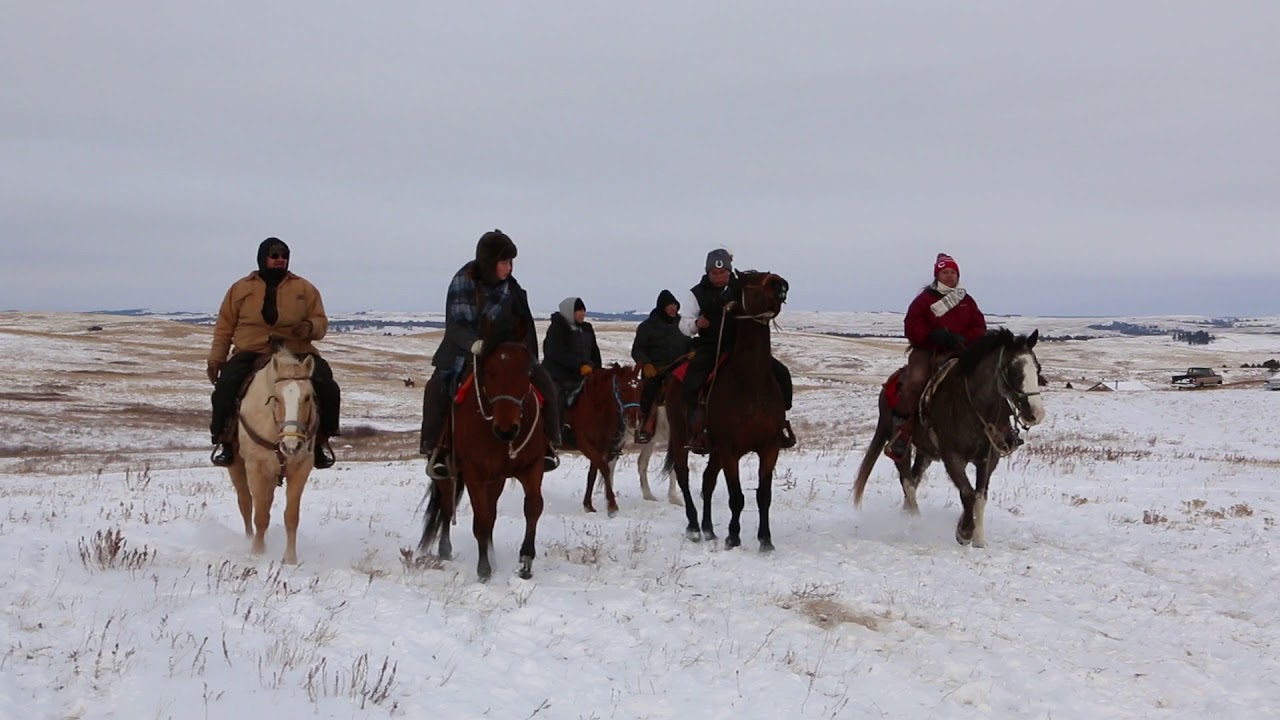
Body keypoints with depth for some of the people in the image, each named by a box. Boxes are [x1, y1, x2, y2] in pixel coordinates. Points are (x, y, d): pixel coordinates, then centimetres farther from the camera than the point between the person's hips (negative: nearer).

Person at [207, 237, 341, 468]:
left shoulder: (305, 289, 11)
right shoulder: (241, 288, 11)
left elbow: (321, 322, 12)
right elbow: (224, 327, 14)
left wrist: (310, 327, -13)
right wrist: (215, 359, 6)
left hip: (297, 353, 0)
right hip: (251, 353, 0)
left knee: (327, 387, -23)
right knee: (225, 386, -27)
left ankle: (322, 438, -2)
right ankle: (223, 439, -6)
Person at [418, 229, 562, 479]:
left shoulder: (510, 286, -4)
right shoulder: (463, 282, -13)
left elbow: (525, 325, 5)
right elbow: (456, 324, -20)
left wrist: (527, 355, -6)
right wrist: (472, 342, -39)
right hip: (466, 351, -3)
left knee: (543, 383, -16)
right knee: (437, 388, -28)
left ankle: (547, 441, 0)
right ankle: (436, 447, -14)